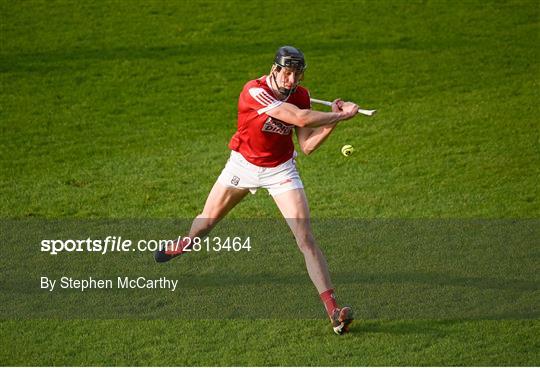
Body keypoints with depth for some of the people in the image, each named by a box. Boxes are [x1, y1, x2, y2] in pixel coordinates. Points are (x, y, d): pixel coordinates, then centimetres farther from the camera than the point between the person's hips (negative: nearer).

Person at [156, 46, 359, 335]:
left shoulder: (300, 96, -10)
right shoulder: (254, 92, -28)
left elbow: (307, 146, -11)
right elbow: (300, 118, -35)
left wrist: (332, 122, -23)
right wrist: (340, 115, -25)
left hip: (280, 170, 1)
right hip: (243, 165, -1)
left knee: (305, 239, -13)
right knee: (205, 223, 17)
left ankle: (333, 309, -17)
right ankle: (184, 245, 55)